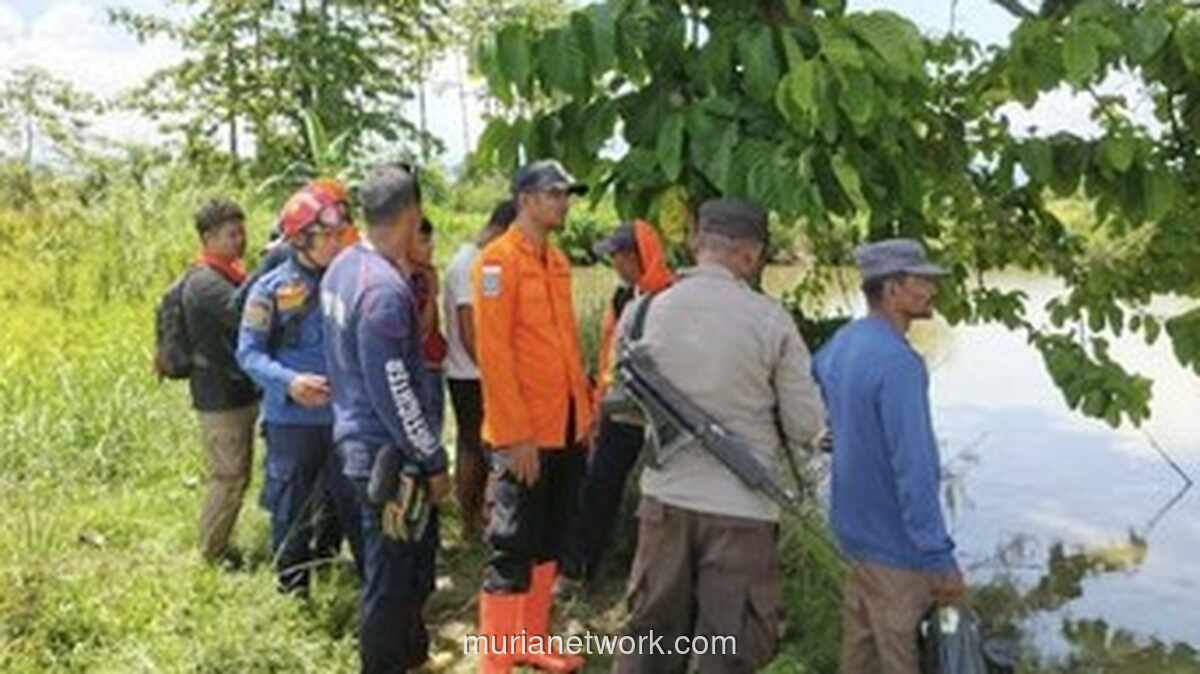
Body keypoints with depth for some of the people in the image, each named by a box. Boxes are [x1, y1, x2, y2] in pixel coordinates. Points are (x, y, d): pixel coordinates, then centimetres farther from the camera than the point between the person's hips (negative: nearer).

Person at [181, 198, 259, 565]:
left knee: (235, 474, 17)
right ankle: (213, 553, 13)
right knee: (229, 476, -1)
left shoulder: (229, 274, 12)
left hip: (241, 392, 9)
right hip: (221, 397, -9)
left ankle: (217, 546, 29)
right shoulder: (205, 282, -18)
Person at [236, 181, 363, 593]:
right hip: (292, 418, -2)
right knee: (292, 510, 11)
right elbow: (249, 352, -6)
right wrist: (288, 381, -22)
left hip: (344, 416, 2)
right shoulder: (271, 289, -6)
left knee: (356, 503, 10)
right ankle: (293, 590, 27)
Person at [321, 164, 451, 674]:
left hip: (357, 436, 10)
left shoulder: (343, 267, 5)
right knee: (392, 573, 6)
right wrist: (434, 460, -15)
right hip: (385, 451, -10)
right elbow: (393, 392, -23)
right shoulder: (385, 288, -25)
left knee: (415, 553, 23)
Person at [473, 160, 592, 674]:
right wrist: (515, 435, -20)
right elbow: (493, 353, -19)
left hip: (567, 428, 9)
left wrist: (584, 409, 15)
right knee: (513, 548, -1)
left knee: (550, 541, 17)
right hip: (524, 435, -8)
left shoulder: (557, 260, 13)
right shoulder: (498, 260, -13)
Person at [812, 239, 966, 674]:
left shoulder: (840, 344, 4)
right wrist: (940, 558, -22)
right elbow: (913, 469, -26)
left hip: (856, 528, 8)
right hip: (895, 542, -8)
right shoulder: (898, 363, -24)